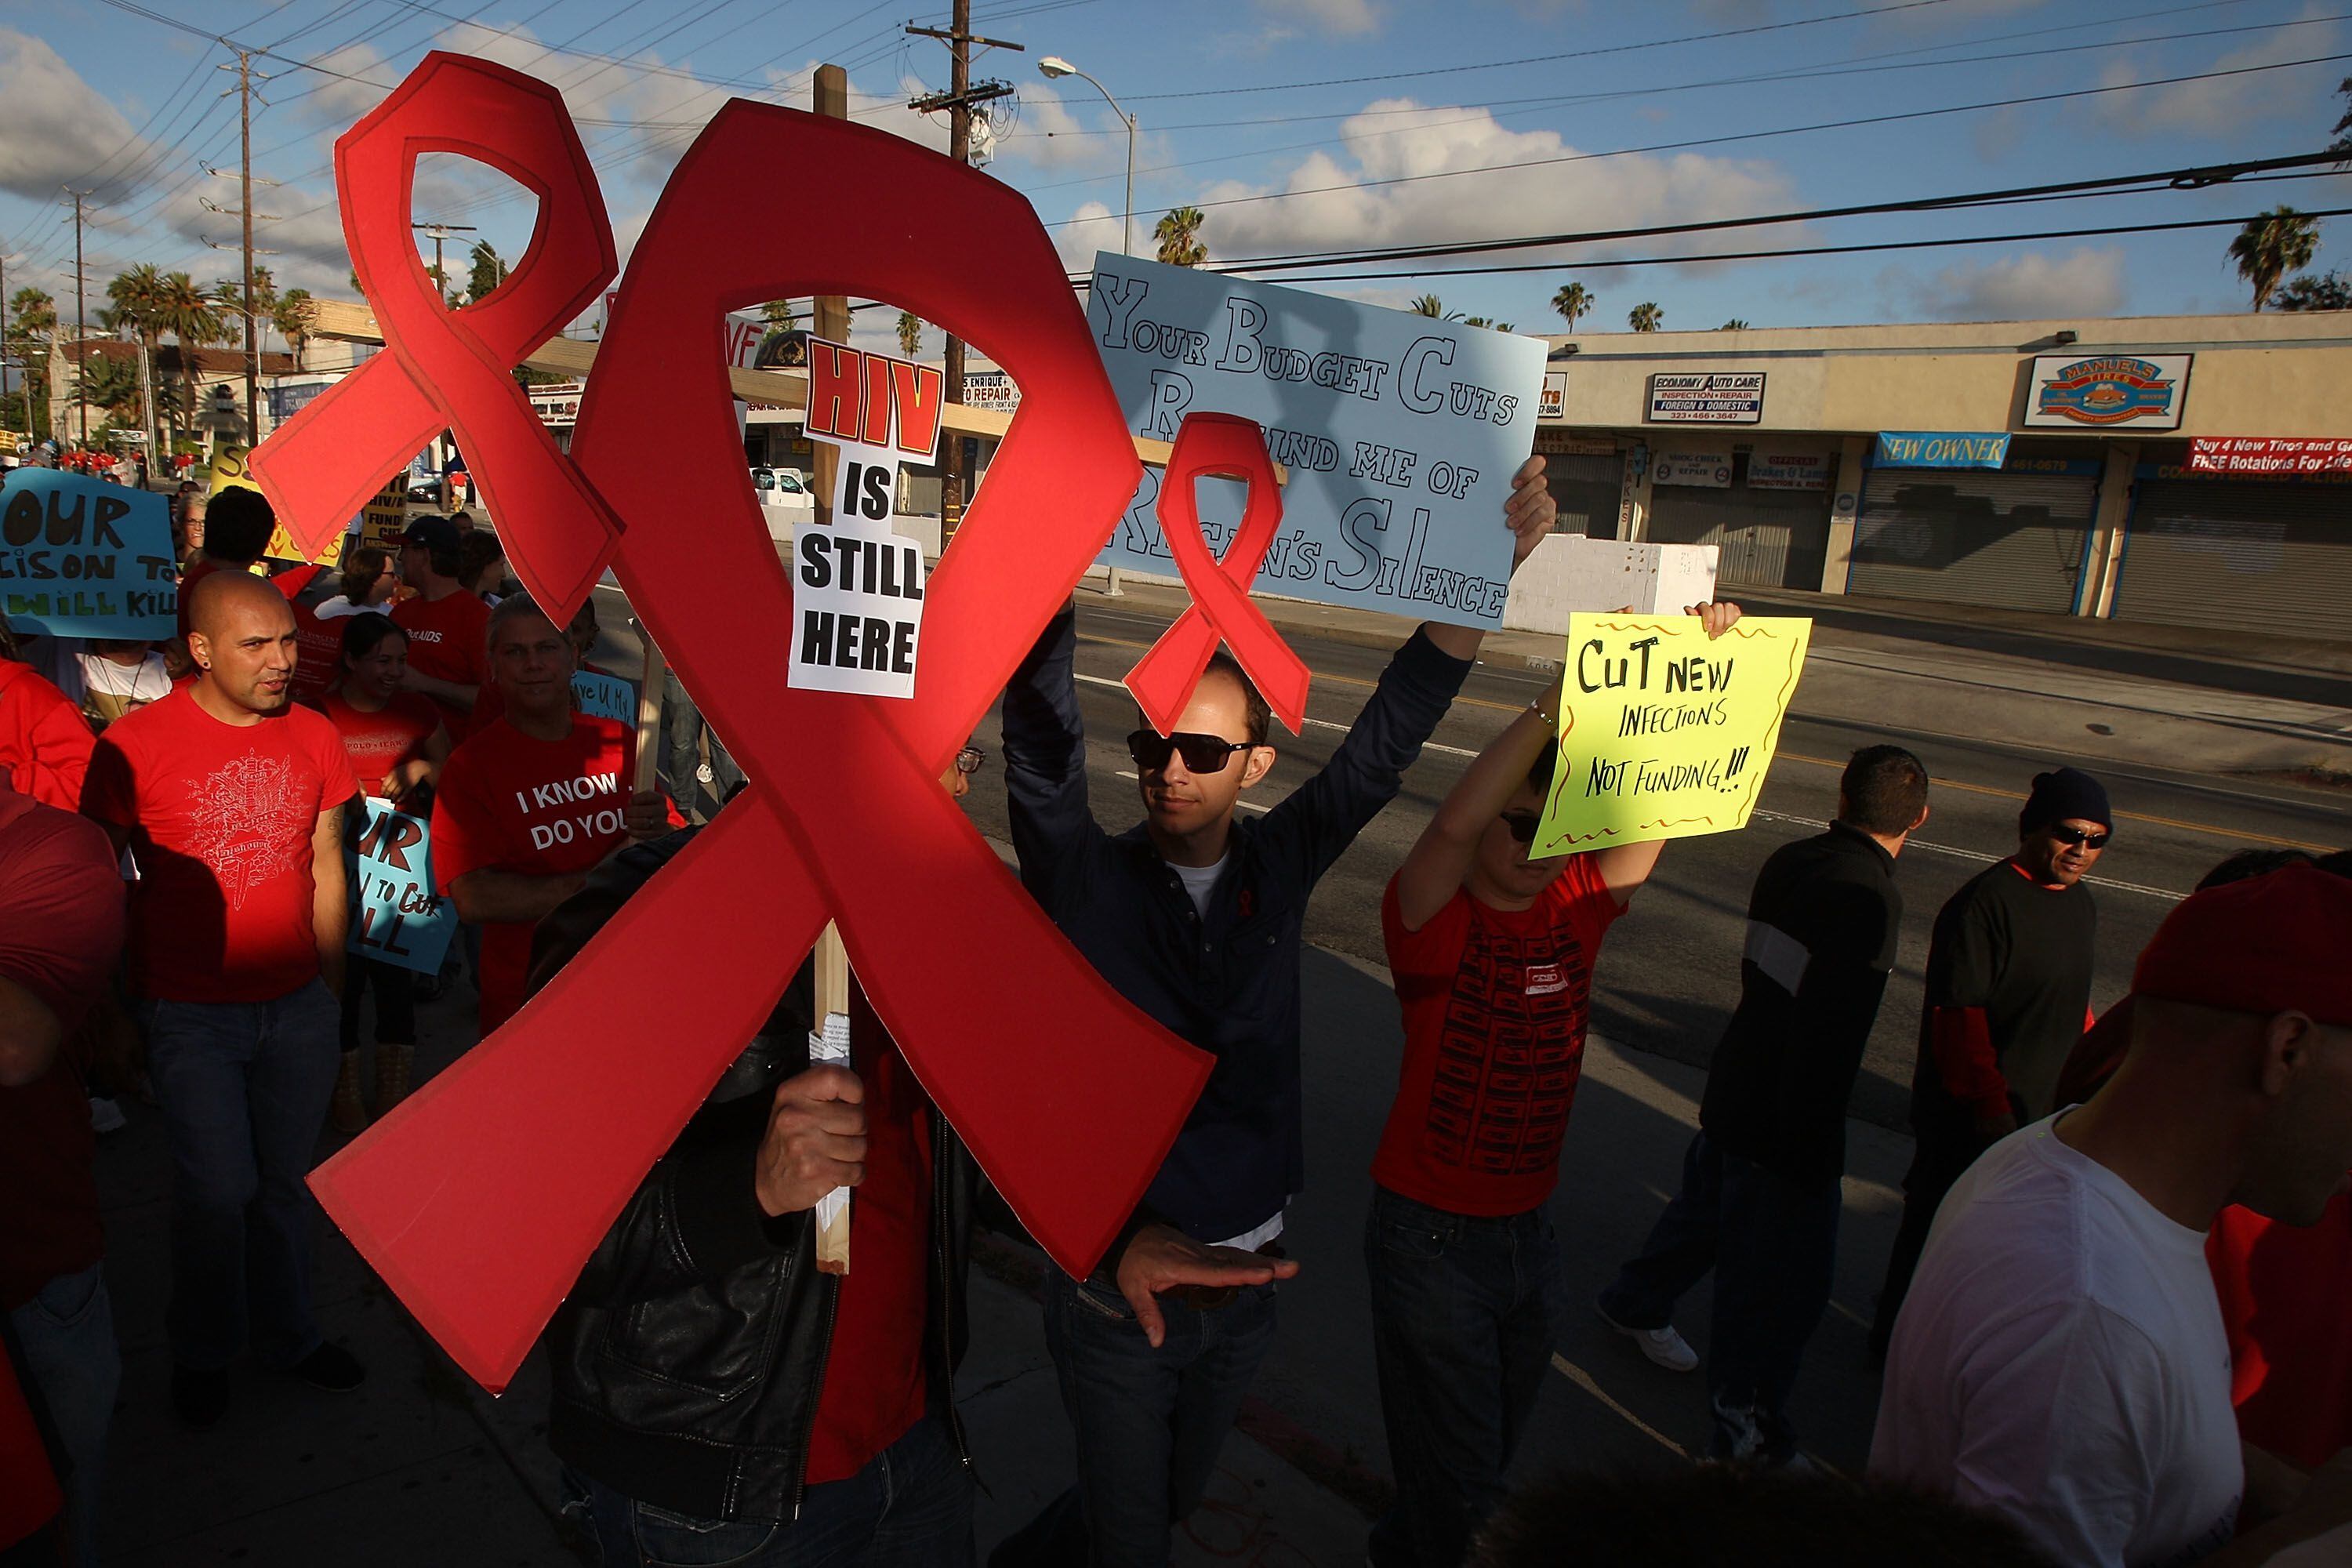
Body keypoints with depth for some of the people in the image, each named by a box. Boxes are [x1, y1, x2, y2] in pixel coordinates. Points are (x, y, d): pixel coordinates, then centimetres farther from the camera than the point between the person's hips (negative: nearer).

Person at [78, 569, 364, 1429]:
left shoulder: (315, 738, 1)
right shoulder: (133, 745, -11)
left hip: (296, 1005, 3)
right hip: (191, 1015, -3)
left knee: (287, 1180, 14)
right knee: (219, 1191, 4)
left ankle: (286, 1333, 35)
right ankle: (203, 1352, 30)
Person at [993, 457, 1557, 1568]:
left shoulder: (1275, 870, -5)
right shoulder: (1087, 881, -14)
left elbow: (1387, 740, -11)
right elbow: (1043, 744, -29)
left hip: (1247, 1277, 4)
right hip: (1115, 1279, -4)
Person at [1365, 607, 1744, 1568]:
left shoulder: (1577, 908, -4)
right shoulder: (1434, 921, -18)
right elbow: (1452, 822, -38)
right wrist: (1565, 695, -43)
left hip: (1529, 1228, 6)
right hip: (1431, 1231, -6)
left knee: (1496, 1448, 24)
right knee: (1457, 1481, 4)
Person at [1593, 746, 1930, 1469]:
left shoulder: (1791, 860, -1)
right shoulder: (1869, 897, -24)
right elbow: (1827, 1036, -27)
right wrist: (1811, 1146, -19)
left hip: (1732, 1088, 9)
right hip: (1785, 1122, -8)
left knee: (1707, 1204, 30)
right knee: (1783, 1285, 7)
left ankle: (1636, 1301, 54)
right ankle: (1749, 1437, 22)